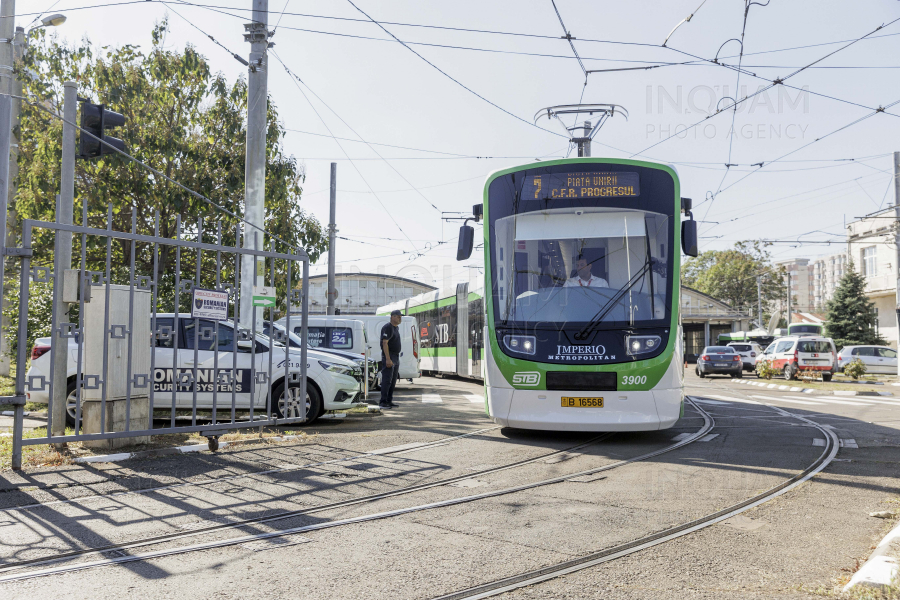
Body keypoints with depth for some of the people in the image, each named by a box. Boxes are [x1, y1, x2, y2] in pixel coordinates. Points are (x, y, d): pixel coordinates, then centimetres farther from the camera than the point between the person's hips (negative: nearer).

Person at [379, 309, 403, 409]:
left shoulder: (396, 328, 17)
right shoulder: (387, 327, -12)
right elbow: (385, 343, -19)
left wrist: (397, 357, 19)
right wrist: (388, 359, -24)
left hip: (396, 356, 10)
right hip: (389, 356, -10)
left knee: (393, 381, 10)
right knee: (387, 380, -11)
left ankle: (389, 401, 15)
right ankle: (383, 402, -9)